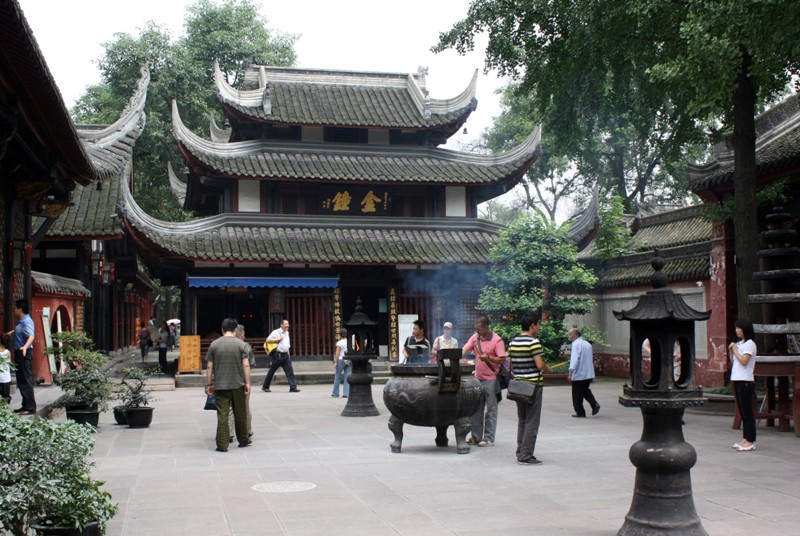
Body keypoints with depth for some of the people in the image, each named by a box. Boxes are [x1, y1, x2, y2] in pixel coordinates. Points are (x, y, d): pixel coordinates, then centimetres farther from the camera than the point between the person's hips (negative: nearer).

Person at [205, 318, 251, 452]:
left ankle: (222, 445, -2)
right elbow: (246, 365, -7)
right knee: (240, 413, 13)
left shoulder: (214, 344, 0)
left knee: (222, 415, 0)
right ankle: (243, 440, 25)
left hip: (220, 385, 0)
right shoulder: (240, 344, -2)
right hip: (238, 385, 0)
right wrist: (247, 383, -1)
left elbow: (209, 366, 0)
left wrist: (209, 384, 7)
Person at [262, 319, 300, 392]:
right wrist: (278, 339, -14)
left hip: (285, 355, 6)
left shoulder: (287, 333, 16)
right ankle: (265, 387, 16)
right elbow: (268, 340, -12)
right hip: (278, 355, -6)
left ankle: (293, 387, -9)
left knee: (290, 371, -5)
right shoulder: (276, 332, -7)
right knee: (272, 371, 3)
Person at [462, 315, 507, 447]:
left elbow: (502, 360, -12)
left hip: (490, 380, -6)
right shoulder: (475, 337, 7)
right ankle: (476, 436, 19)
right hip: (477, 378, 6)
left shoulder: (497, 340, -11)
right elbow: (465, 349, 1)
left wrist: (488, 358, -26)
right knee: (476, 409, 11)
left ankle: (489, 437, 8)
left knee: (490, 410, 2)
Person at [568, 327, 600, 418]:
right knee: (585, 391, 20)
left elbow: (575, 359, -24)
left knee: (577, 395, 3)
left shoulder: (576, 344, -14)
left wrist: (571, 372, -28)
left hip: (579, 374, -8)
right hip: (589, 373, 8)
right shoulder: (587, 344, 13)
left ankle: (580, 412, 8)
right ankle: (594, 404, 2)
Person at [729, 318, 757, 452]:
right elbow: (733, 360, 19)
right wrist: (731, 350, 5)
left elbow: (744, 361, -19)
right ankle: (746, 439, 16)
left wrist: (735, 349, -9)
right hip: (737, 380, 9)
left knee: (747, 412, -6)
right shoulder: (739, 343, 17)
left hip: (746, 381, -9)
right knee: (742, 411, 11)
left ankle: (751, 442, -4)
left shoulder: (749, 344, -9)